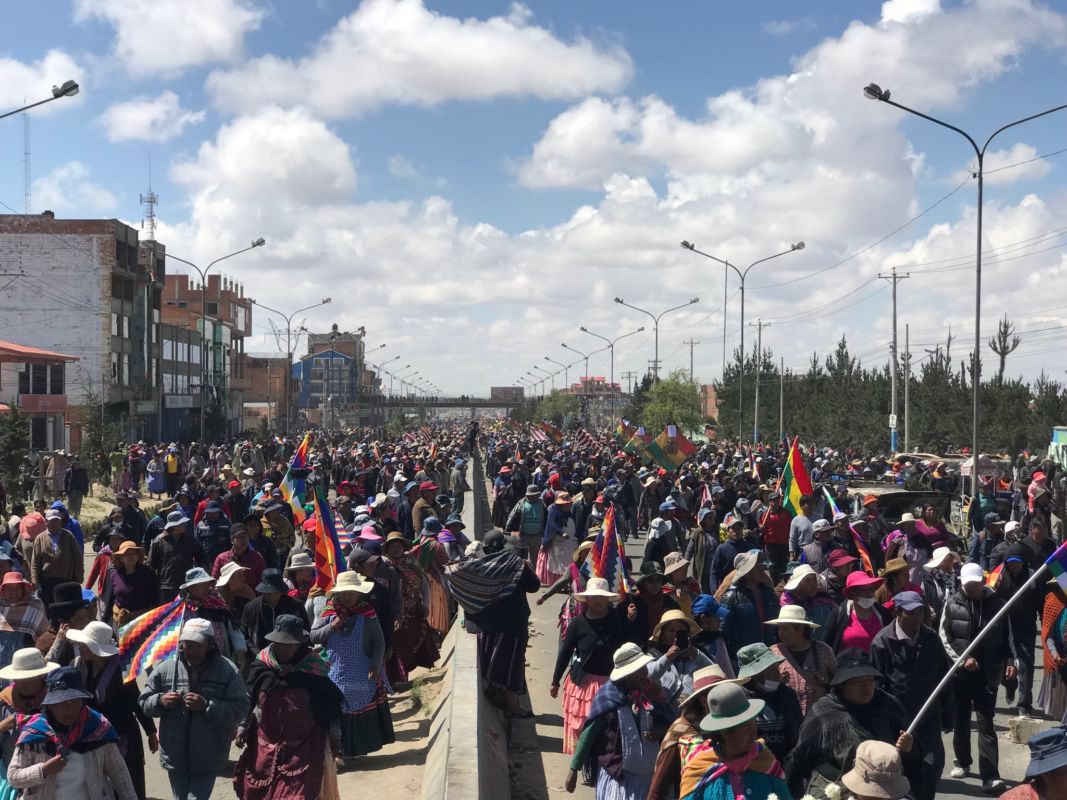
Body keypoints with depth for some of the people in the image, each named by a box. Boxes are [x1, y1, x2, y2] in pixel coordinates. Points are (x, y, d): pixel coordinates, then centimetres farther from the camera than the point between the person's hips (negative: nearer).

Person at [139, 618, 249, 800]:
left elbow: (239, 710, -15)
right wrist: (161, 701, -15)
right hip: (174, 757, 4)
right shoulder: (166, 668, -2)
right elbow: (144, 701, 7)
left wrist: (206, 706, -27)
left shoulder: (228, 671, -10)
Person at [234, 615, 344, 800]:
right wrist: (242, 726, 6)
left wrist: (334, 737, -1)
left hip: (305, 746, -4)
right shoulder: (262, 663, -2)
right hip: (266, 745, 4)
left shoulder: (314, 666, -10)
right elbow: (248, 699, 11)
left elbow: (331, 703, -3)